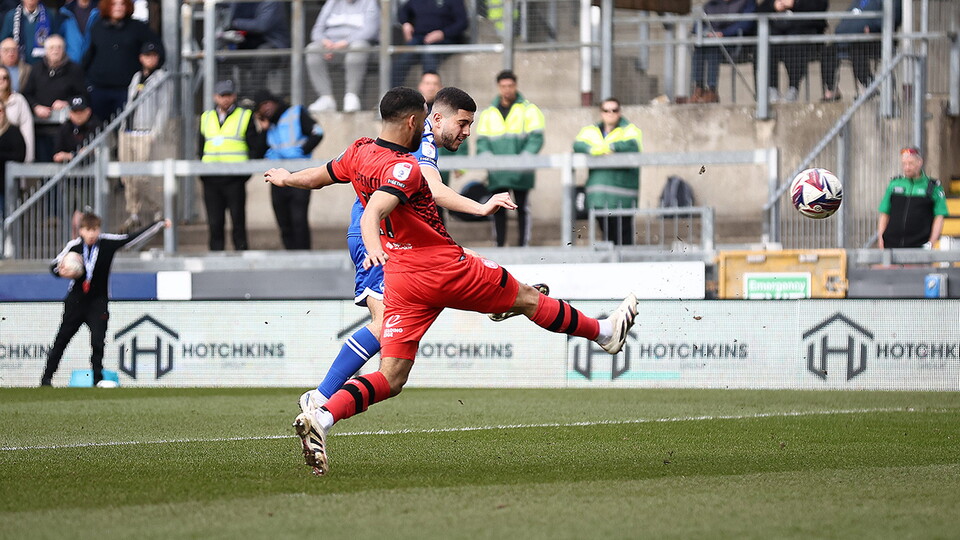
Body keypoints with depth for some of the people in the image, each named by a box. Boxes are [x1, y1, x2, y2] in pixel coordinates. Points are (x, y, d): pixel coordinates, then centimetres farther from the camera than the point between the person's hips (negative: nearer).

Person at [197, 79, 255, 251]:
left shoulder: (245, 117, 5)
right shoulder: (206, 118, 16)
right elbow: (201, 148, 20)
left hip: (234, 179, -3)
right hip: (211, 179, 3)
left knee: (238, 224, -3)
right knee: (215, 225, 4)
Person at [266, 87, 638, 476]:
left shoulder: (359, 152, 5)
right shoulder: (404, 169, -19)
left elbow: (319, 177, 23)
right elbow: (373, 212, -37)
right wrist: (373, 246, -56)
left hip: (399, 280, 7)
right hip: (446, 269, -7)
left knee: (389, 379, 0)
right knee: (527, 298, 14)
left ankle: (320, 418, -22)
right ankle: (604, 332, 33)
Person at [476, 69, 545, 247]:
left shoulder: (529, 110, 4)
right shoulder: (488, 114, 13)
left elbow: (536, 139, -4)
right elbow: (482, 141, 9)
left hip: (521, 173, -3)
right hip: (497, 174, 3)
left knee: (521, 208, 0)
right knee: (498, 209, 1)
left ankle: (523, 245, 4)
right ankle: (500, 246, 5)